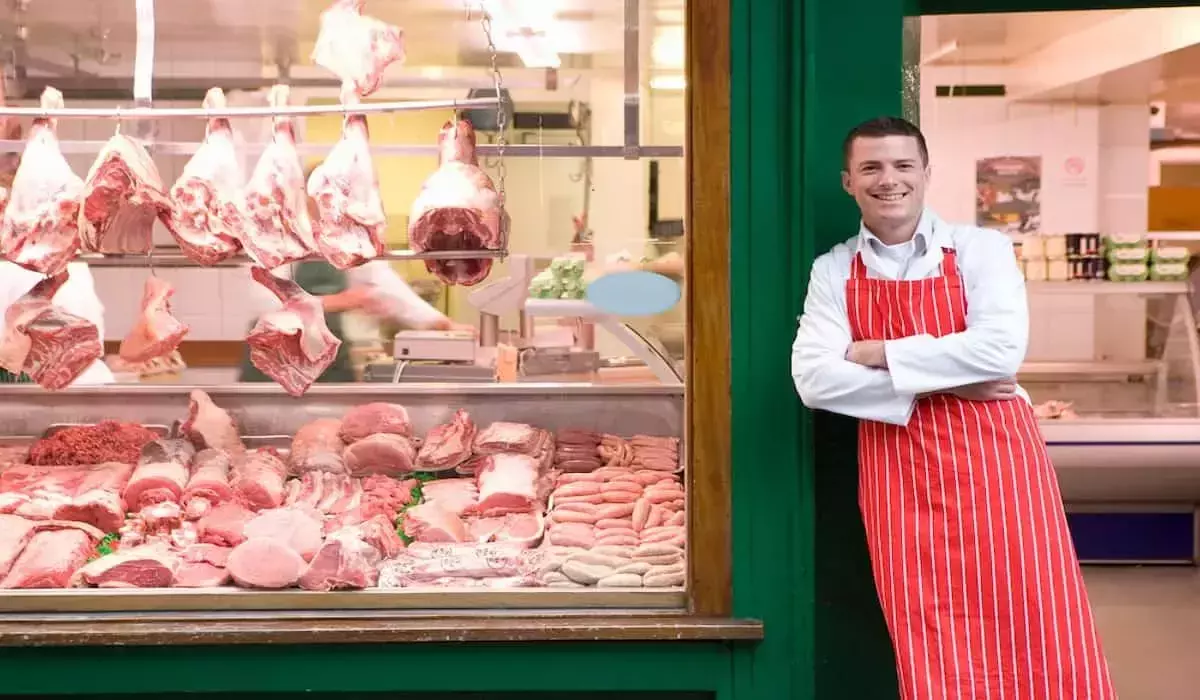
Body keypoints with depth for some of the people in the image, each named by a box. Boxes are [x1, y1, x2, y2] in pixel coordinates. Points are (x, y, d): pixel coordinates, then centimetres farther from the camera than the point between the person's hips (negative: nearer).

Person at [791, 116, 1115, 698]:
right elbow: (814, 380, -8)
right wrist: (941, 382, -13)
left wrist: (881, 354, -10)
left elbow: (1001, 349, -16)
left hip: (995, 459, -1)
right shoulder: (833, 272, 6)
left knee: (1032, 636, 1)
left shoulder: (981, 249, 1)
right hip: (898, 475, 2)